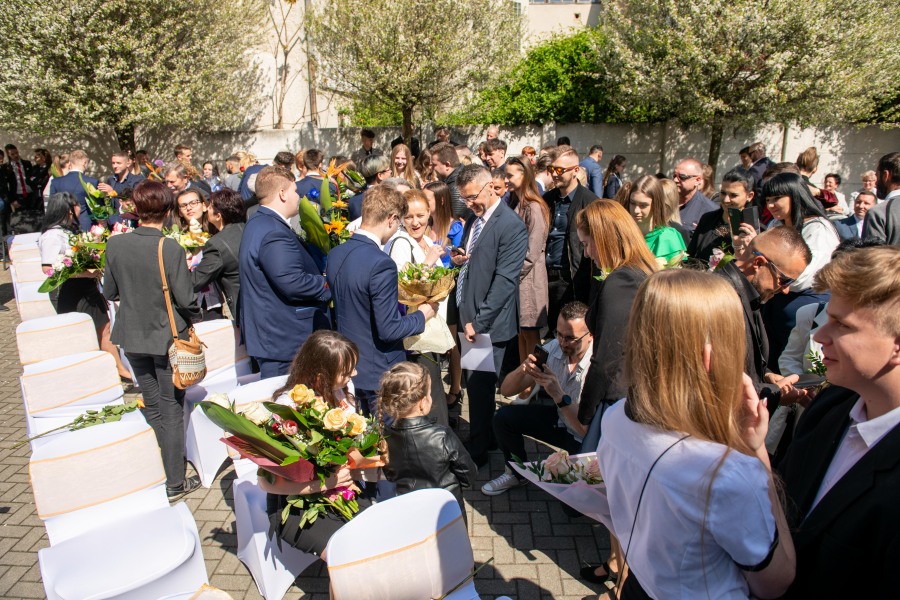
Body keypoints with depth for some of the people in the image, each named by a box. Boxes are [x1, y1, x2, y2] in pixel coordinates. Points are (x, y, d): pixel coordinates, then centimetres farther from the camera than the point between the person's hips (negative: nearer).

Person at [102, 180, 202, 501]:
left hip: (132, 336, 5)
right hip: (168, 336, -4)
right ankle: (175, 483, 17)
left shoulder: (115, 244, -7)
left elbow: (109, 292, 4)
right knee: (172, 411, 8)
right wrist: (193, 318, 2)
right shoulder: (171, 248, -21)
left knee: (151, 407, 20)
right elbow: (186, 299, -18)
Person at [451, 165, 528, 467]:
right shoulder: (474, 220, 12)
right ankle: (484, 438, 34)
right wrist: (458, 259, 0)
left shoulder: (511, 226, -15)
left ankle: (478, 452, 18)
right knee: (476, 385, 17)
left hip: (489, 324, -8)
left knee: (480, 387, 2)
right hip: (469, 317, 8)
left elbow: (504, 281, -19)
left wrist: (478, 322, -19)